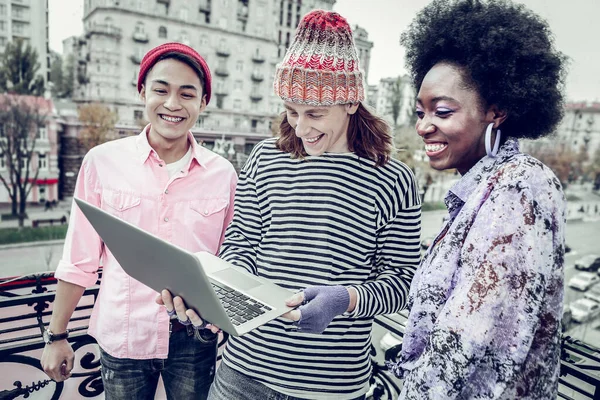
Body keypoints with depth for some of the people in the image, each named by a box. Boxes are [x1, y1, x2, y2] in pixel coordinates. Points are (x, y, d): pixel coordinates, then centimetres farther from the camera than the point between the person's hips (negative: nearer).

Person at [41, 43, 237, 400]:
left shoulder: (223, 173, -5)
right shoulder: (103, 161, -7)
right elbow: (79, 261, 0)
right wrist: (56, 336, 4)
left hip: (195, 339, 1)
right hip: (122, 336, 0)